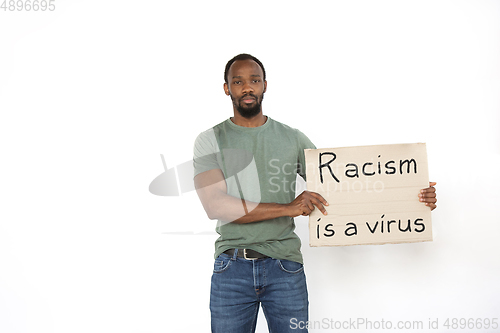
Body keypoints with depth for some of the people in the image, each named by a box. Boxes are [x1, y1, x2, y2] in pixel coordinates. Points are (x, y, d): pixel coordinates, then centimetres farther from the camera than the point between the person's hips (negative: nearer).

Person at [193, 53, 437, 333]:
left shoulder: (293, 139, 7)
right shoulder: (210, 141, 1)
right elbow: (214, 205, -12)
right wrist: (286, 208, -19)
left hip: (285, 268, 1)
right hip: (231, 269, -1)